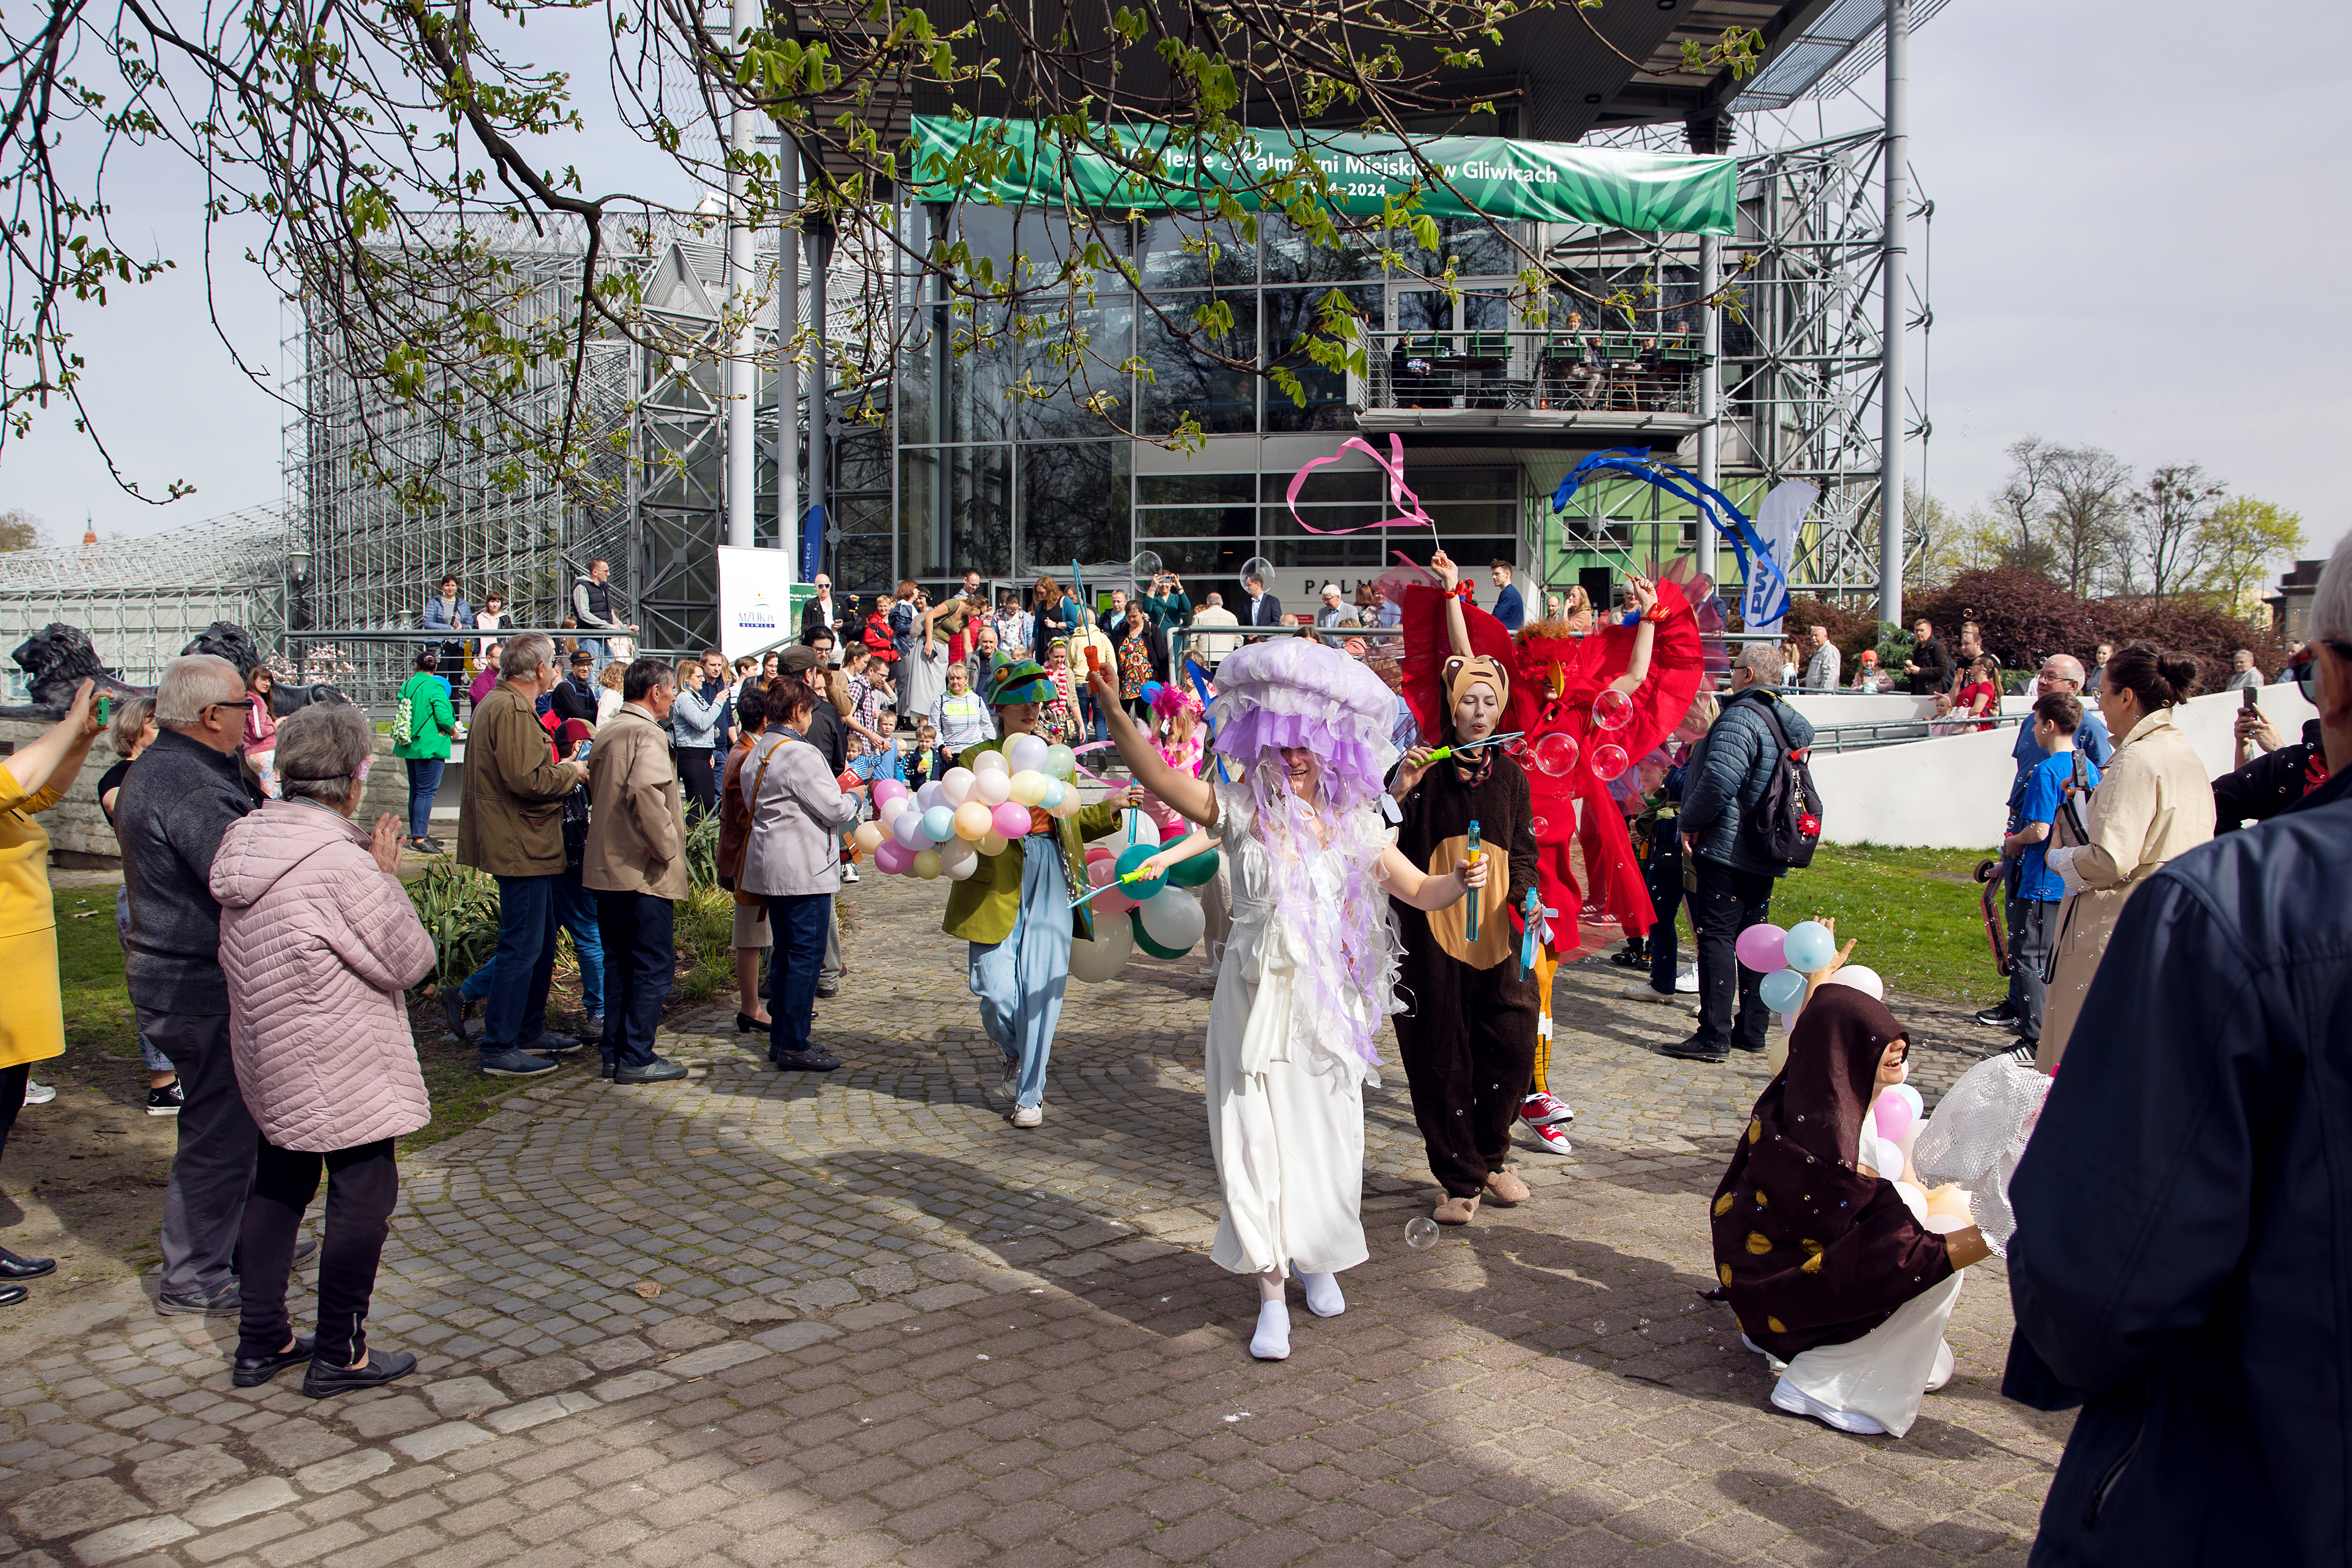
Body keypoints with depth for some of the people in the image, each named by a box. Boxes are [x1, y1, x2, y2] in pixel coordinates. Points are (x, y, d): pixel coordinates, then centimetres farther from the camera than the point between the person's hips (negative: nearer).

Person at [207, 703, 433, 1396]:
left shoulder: (246, 840, 3)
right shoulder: (341, 863, -24)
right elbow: (410, 960, -16)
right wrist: (387, 876, -6)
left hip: (269, 1056, 9)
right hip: (341, 1070, -9)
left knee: (278, 1186, 19)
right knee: (364, 1194, 4)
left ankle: (262, 1341, 29)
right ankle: (338, 1355, 14)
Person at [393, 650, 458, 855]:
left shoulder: (407, 685, 8)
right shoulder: (435, 687, -14)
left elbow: (402, 713, 19)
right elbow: (444, 717, -20)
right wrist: (453, 732, -2)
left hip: (409, 746, 8)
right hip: (430, 746, -8)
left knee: (416, 791, 15)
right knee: (427, 792, -7)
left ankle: (418, 834, 22)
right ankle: (419, 838, -10)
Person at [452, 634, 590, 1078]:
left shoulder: (496, 704, 18)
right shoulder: (513, 711, -18)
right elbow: (527, 780, -26)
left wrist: (561, 772, 12)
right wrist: (573, 773, -11)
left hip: (525, 847, 11)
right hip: (523, 850, -11)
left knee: (541, 941, 19)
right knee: (522, 947, -6)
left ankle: (531, 1030, 29)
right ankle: (499, 1049, -1)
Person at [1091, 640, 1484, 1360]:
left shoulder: (1354, 823, 3)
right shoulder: (1243, 809, -6)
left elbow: (1419, 890, 10)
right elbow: (1158, 777, -20)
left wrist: (1461, 881, -12)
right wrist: (1112, 707, -34)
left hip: (1329, 1003, 3)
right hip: (1256, 1000, -2)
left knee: (1326, 1138, 11)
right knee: (1257, 1143, -3)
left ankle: (1317, 1259, 38)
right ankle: (1271, 1296, 9)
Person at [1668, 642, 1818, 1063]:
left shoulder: (1740, 717, -16)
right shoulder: (1789, 719, 13)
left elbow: (1720, 779, -26)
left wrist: (1692, 822, -13)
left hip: (1727, 847, -9)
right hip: (1765, 854, 9)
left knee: (1716, 937, -6)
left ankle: (1714, 1038, -6)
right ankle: (1753, 1030, 20)